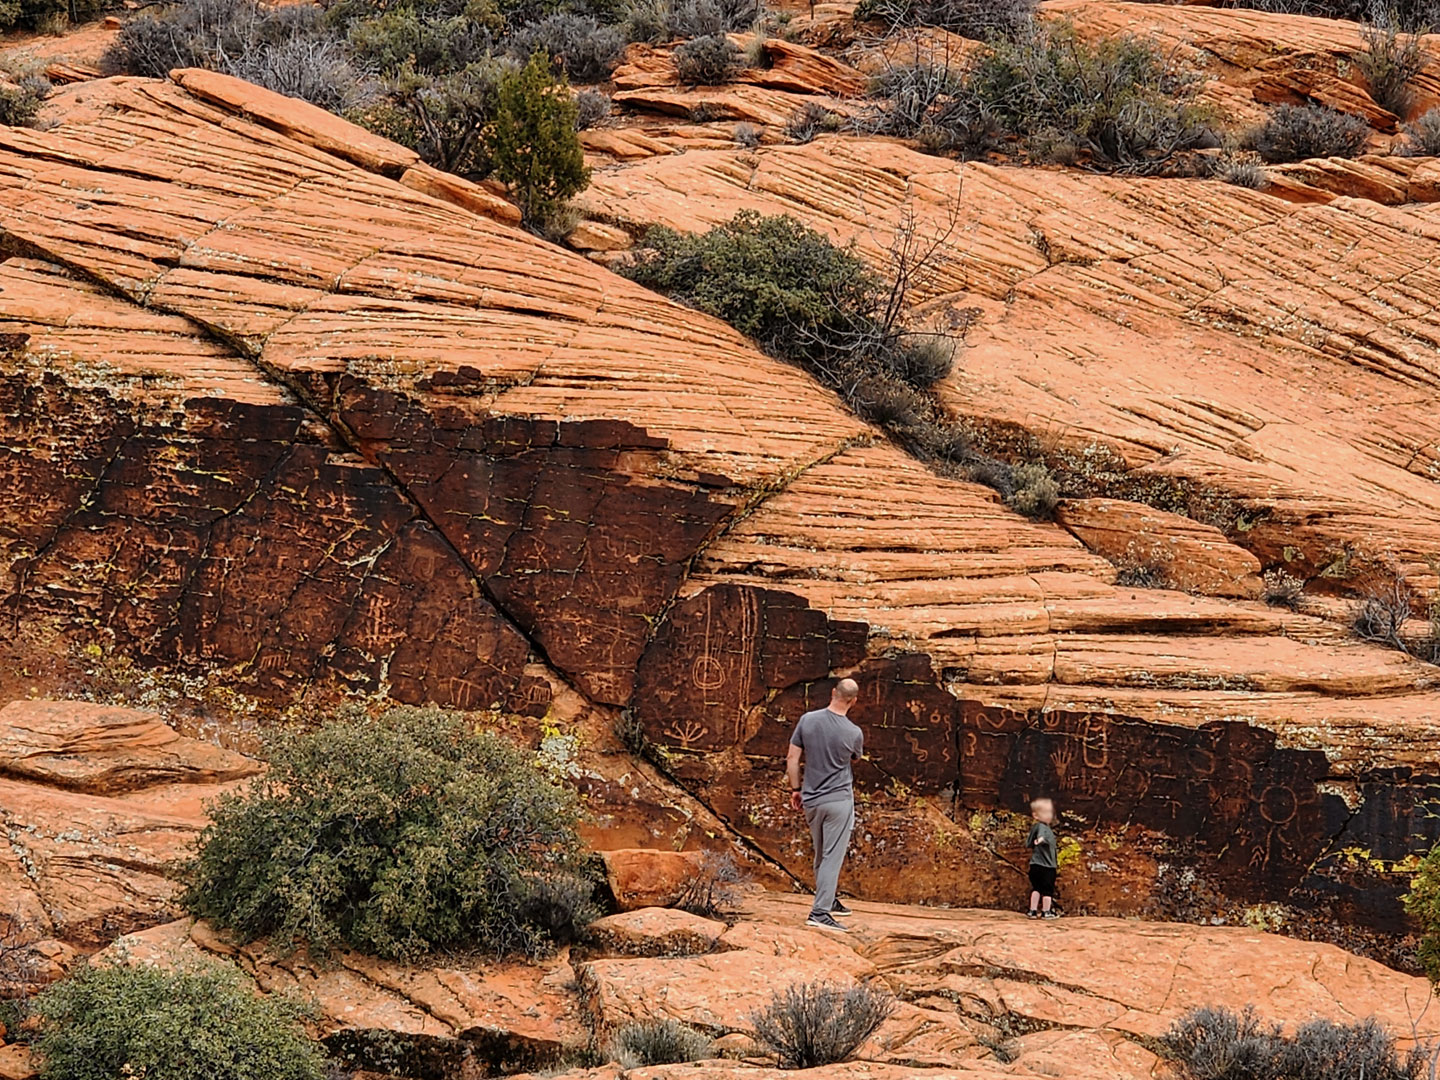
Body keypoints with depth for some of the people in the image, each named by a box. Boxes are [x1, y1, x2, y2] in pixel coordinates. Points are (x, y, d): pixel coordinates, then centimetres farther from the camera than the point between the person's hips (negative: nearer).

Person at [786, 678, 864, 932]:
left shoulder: (807, 720, -6)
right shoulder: (854, 734, -12)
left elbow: (792, 758, -1)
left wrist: (795, 790, 10)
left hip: (811, 800, 4)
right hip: (839, 800, -4)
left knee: (821, 855, 19)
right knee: (832, 857, -3)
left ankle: (828, 901, 32)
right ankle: (820, 911, -9)